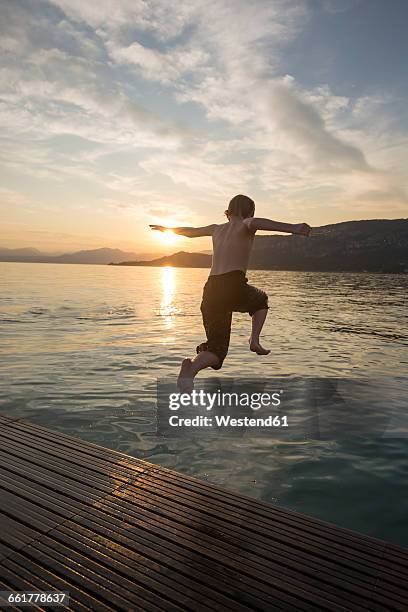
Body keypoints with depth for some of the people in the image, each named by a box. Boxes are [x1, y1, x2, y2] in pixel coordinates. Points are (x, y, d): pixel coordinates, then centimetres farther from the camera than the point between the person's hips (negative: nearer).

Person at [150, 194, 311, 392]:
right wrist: (291, 227, -30)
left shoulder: (217, 229, 24)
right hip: (234, 286, -5)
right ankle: (255, 340, 13)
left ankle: (192, 367, -25)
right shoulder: (245, 226, 7)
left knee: (216, 348, 6)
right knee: (261, 300, 32)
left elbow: (191, 231, 39)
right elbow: (255, 223, -18)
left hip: (211, 290, 5)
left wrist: (167, 229, 57)